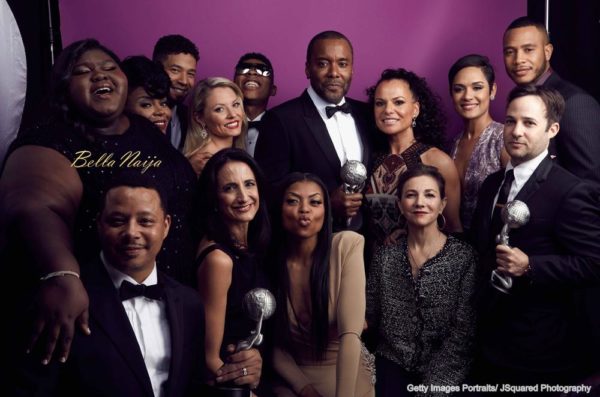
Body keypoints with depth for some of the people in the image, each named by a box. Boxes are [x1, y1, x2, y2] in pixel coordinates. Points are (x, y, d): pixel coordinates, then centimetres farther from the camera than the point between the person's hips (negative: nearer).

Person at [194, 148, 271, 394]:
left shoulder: (252, 245, -3)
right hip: (232, 384, -7)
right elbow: (210, 357, -20)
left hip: (254, 375, 7)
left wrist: (256, 355, -11)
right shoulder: (218, 258, -25)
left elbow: (253, 331, 6)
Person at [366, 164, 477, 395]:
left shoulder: (464, 256, -5)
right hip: (393, 362, 1)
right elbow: (370, 316, 8)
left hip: (444, 369, -1)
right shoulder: (385, 256, 2)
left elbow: (462, 330, -7)